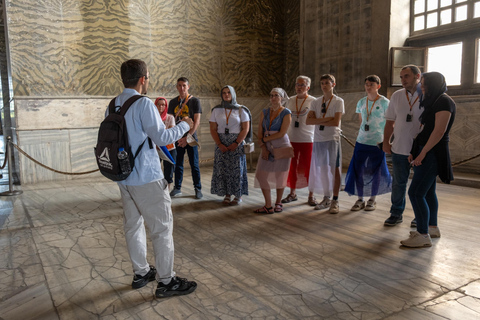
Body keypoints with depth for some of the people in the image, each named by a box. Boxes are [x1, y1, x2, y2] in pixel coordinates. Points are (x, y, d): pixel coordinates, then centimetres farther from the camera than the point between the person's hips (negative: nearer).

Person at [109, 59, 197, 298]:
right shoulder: (143, 104, -16)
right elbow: (162, 137, -18)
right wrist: (184, 125, -2)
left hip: (124, 177, 9)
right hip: (146, 177, -8)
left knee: (133, 224, 16)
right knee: (162, 227, 1)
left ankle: (140, 273, 29)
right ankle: (166, 281, 8)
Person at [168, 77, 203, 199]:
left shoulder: (194, 101, -3)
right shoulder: (173, 102, 9)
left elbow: (197, 121, -10)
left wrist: (187, 137, -18)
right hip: (178, 138, 3)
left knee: (194, 164, 1)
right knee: (178, 164, 8)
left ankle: (198, 189, 11)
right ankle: (177, 188, 18)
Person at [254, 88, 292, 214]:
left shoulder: (286, 113, -5)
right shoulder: (264, 112, 9)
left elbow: (282, 133, -13)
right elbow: (260, 132, 5)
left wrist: (264, 140, -10)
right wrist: (263, 148, -6)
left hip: (281, 147, -4)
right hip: (267, 148, 4)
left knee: (279, 176, 3)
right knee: (261, 175, -2)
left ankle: (278, 203, 21)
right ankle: (268, 206, 5)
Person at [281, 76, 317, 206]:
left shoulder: (313, 101, -2)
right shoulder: (290, 101, 10)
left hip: (307, 140, -4)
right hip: (291, 140, 4)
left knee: (309, 168, 0)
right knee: (292, 167, 9)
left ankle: (311, 195, 12)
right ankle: (292, 193, 22)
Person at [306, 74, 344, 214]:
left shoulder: (338, 101, 0)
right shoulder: (316, 102, 12)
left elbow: (336, 122, -13)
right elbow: (308, 121, -2)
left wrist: (318, 121, -6)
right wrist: (326, 119, -13)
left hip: (332, 139, -4)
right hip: (318, 139, 4)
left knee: (334, 169, -3)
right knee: (322, 170, 8)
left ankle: (335, 201, 3)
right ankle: (326, 198, 20)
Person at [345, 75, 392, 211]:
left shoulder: (384, 102, -5)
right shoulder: (361, 102, 8)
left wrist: (386, 140, -10)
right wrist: (363, 133, 13)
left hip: (377, 142, -4)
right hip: (361, 141, 4)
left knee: (376, 171, 5)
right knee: (357, 170, 2)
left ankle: (372, 200, 20)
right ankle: (360, 200, 15)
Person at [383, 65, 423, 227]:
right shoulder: (396, 96, 6)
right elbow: (390, 122, 10)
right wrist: (386, 142, 3)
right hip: (399, 148, 3)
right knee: (398, 183, 11)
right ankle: (396, 214, 24)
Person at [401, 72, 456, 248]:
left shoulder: (444, 101, -12)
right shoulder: (431, 101, 18)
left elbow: (440, 131, -21)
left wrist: (422, 153, -20)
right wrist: (414, 151, 10)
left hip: (433, 153, -10)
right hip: (425, 152, 10)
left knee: (416, 192, -13)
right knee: (428, 192, 16)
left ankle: (423, 235, -8)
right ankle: (433, 228, 28)